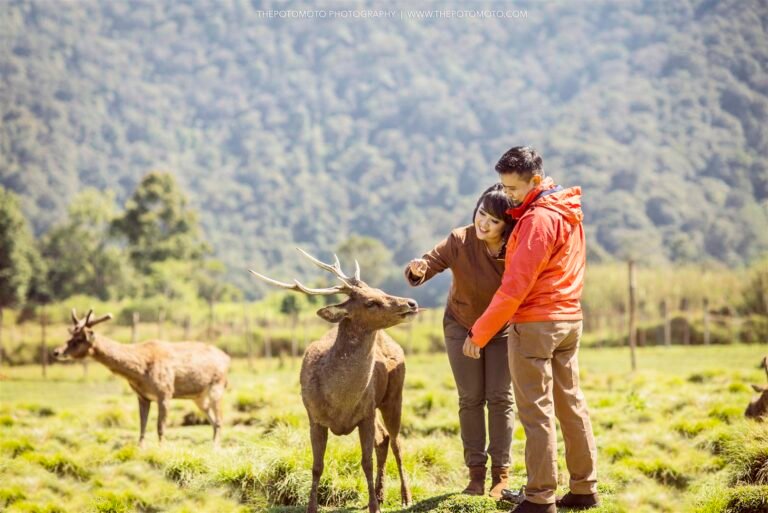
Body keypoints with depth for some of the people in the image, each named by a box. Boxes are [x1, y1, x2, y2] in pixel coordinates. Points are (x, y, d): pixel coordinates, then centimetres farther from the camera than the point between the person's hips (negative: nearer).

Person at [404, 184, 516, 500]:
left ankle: (500, 474, 7)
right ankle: (476, 472, 9)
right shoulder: (460, 241, -25)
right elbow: (428, 264, -29)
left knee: (500, 398, 0)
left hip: (502, 329, 0)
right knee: (470, 399, 3)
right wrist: (417, 270, -49)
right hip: (462, 327, 0)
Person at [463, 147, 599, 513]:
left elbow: (515, 287, -21)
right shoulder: (569, 210, 10)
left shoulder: (538, 219, -18)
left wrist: (479, 333, -16)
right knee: (571, 403, 12)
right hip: (569, 318, 9)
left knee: (536, 412, -5)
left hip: (534, 324, -9)